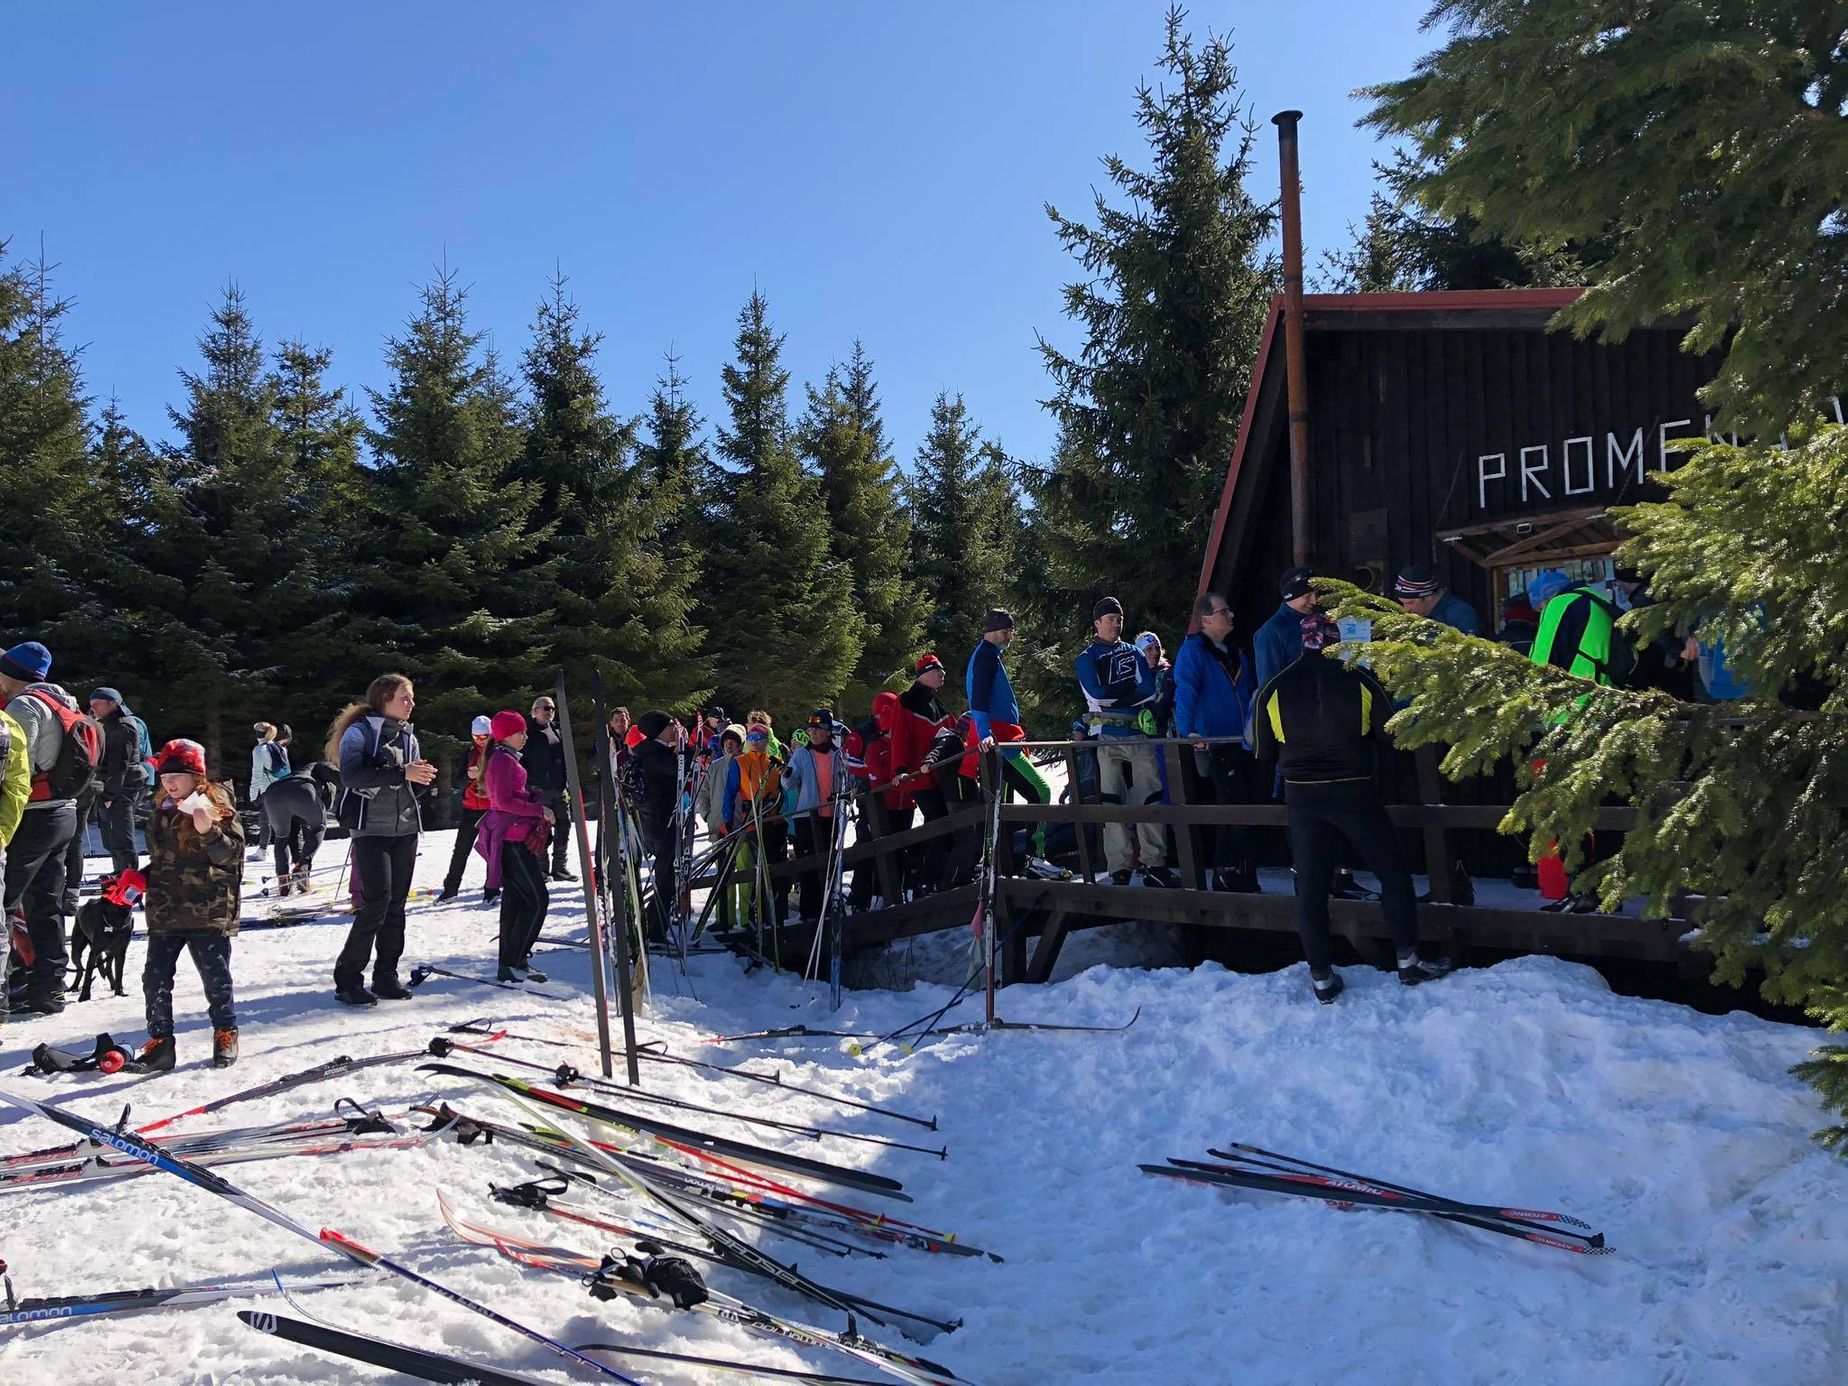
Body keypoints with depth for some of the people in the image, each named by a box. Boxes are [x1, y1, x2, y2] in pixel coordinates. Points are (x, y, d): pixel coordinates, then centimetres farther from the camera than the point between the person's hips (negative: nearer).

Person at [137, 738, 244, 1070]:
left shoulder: (217, 808, -5)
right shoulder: (160, 816, 14)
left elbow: (232, 853, -13)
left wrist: (209, 831, -28)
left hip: (208, 913, -6)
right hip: (165, 912, 6)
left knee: (215, 976, 3)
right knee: (155, 978, 3)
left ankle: (226, 1034, 19)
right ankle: (159, 1041, 12)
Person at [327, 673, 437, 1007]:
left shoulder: (408, 735, 13)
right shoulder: (359, 731, -7)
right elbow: (351, 775, -21)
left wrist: (424, 777, -5)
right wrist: (401, 773, -26)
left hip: (405, 828, 6)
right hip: (371, 827, -6)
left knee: (396, 903, 7)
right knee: (377, 901, -12)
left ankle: (386, 975, 15)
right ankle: (347, 977, -2)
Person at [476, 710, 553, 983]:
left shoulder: (507, 759, 19)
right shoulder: (503, 760, -12)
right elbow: (505, 801, -20)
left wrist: (535, 796, 7)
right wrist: (539, 810, -16)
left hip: (513, 838, 11)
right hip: (512, 837, -11)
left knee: (514, 899, 13)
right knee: (537, 898, -11)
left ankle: (510, 962, 18)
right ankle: (513, 963, -11)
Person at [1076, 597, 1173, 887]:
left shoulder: (1133, 653, 16)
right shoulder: (1087, 658, 6)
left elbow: (1149, 689, 1)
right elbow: (1097, 695, -11)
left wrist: (1116, 696, -10)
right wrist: (1133, 694, -5)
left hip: (1140, 735, 3)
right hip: (1107, 739, -3)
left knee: (1150, 800, -1)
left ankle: (1155, 865, 3)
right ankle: (1120, 870, 0)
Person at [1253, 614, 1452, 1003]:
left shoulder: (1274, 689, -3)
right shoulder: (1357, 681, -8)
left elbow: (1265, 754, 4)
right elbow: (1390, 733, 0)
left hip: (1302, 798, 2)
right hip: (1354, 793, -2)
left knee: (1311, 887, 8)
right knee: (1393, 872, 14)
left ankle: (1322, 978, 12)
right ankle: (1408, 962, 18)